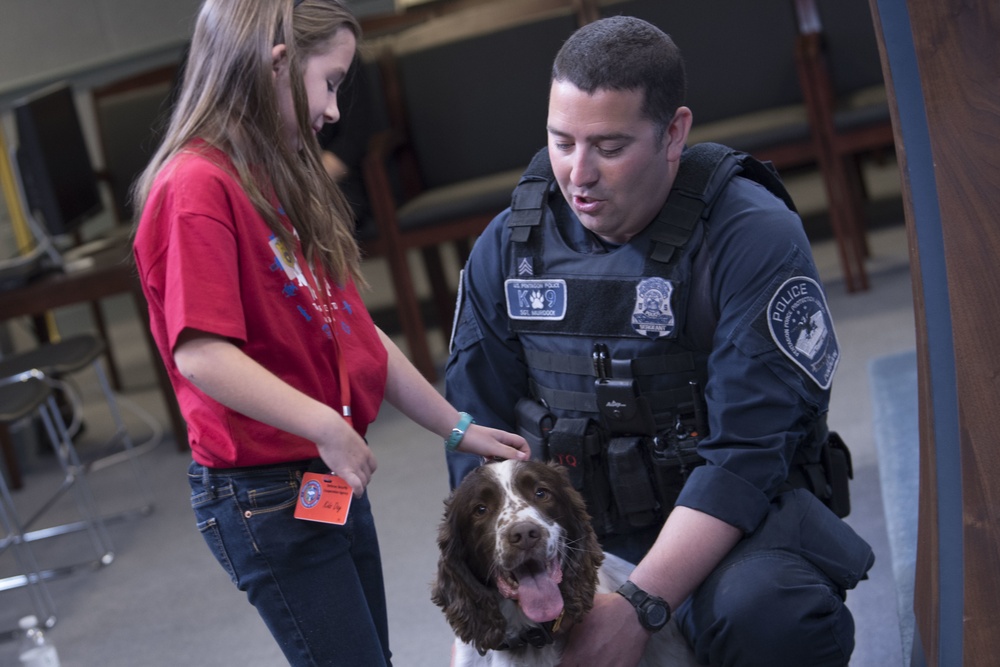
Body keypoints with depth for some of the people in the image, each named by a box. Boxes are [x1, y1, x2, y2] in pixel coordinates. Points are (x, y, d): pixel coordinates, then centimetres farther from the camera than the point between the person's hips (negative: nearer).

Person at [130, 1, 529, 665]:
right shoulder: (197, 186, -16)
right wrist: (325, 424, -30)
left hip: (334, 478, 9)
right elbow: (199, 355, -25)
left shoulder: (282, 181, 12)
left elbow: (357, 334, 14)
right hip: (267, 496, -9)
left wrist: (458, 428, 14)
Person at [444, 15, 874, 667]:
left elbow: (747, 451, -18)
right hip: (574, 529, 5)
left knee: (766, 613, -35)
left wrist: (638, 606, -28)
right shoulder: (508, 246, 2)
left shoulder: (755, 237, -13)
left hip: (730, 520, -4)